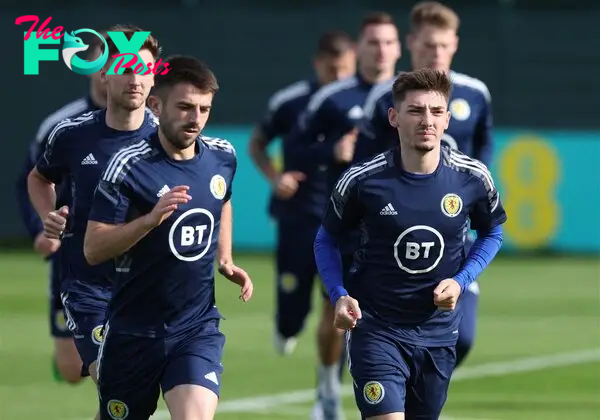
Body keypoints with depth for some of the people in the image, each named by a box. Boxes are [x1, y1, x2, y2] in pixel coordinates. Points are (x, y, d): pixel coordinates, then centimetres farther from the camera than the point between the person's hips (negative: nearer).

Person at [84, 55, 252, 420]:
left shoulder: (223, 157, 1)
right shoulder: (129, 166, -14)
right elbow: (94, 249, -17)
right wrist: (151, 218, -30)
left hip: (198, 328, 2)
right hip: (133, 332, -2)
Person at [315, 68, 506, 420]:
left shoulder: (472, 178, -8)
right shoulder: (363, 180, -13)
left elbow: (491, 233, 11)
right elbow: (328, 239, 3)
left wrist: (461, 281, -6)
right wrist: (339, 295, -12)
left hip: (438, 331, 3)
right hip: (376, 329, -3)